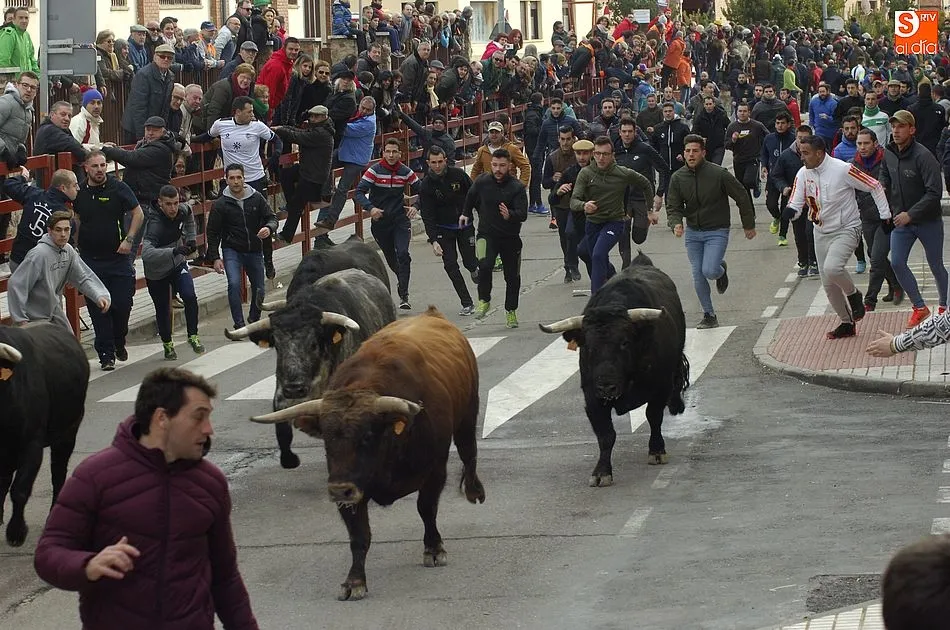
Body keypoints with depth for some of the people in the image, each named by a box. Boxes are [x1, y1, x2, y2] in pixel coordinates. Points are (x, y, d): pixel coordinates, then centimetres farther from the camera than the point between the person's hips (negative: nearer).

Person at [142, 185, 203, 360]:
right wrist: (174, 251, -55)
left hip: (178, 264, 4)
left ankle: (193, 336, 0)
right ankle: (167, 344, 32)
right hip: (156, 273, -4)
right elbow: (146, 253, -48)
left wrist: (191, 238, 9)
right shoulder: (154, 223, -34)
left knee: (190, 297, -17)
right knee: (162, 310, 8)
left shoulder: (183, 210, -14)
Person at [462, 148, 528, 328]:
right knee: (484, 265, -26)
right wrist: (466, 213, 31)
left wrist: (510, 215, -43)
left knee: (513, 277, 7)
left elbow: (523, 214, -22)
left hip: (510, 238, 0)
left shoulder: (517, 188, -13)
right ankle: (484, 301, -9)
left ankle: (511, 311, 26)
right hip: (486, 234, 0)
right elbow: (471, 197, 18)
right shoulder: (482, 182, -6)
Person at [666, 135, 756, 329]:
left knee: (709, 271, -18)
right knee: (698, 276, 3)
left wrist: (749, 225, 3)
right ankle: (709, 316, 18)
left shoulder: (719, 174, -15)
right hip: (692, 233, 4)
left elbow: (742, 197, -4)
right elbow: (673, 207, 0)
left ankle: (721, 271, 19)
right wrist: (676, 224, -22)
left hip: (717, 232, -4)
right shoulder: (677, 178, -4)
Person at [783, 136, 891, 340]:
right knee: (828, 283, 8)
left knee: (832, 268, -30)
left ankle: (853, 295, 1)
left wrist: (885, 215, -9)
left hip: (847, 229, -6)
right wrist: (790, 211, -26)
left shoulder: (842, 170, -20)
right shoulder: (803, 174, -4)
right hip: (821, 233, 6)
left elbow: (874, 186, -11)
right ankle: (847, 323, 26)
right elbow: (796, 204, -1)